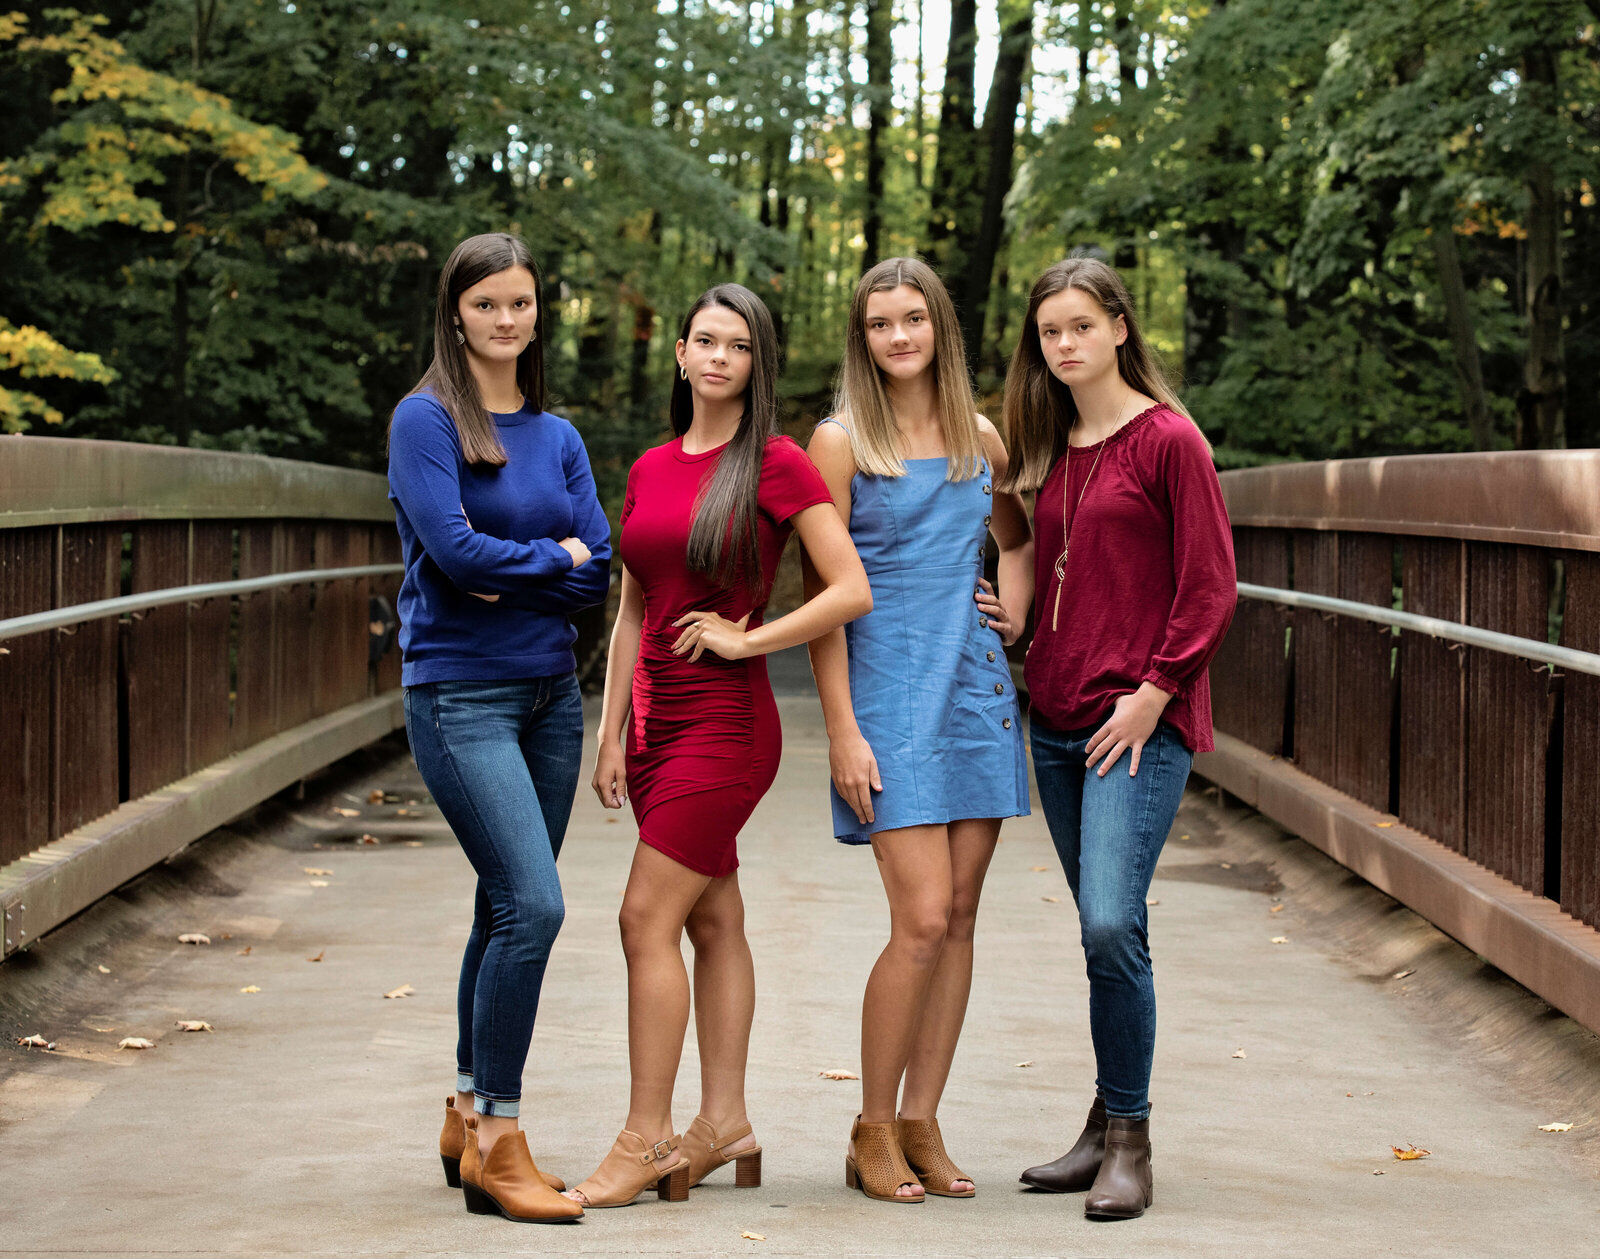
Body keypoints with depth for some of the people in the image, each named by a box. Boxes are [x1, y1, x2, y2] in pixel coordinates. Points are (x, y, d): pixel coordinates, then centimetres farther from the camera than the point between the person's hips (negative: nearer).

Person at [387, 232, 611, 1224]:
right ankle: (497, 1143, -7)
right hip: (461, 692, -6)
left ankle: (469, 1121, 22)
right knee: (532, 905, -15)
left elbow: (601, 570, 3)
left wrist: (506, 573, -11)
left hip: (549, 690, 6)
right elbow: (454, 549, -16)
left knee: (510, 908, 10)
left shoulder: (557, 436, 12)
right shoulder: (427, 421, -5)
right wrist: (555, 557, -3)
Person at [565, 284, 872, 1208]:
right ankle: (725, 1122, 17)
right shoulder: (649, 471, 11)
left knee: (647, 919, -10)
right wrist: (613, 735, 10)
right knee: (714, 922, 11)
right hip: (660, 716, 7)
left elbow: (853, 591, -10)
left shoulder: (777, 465, -7)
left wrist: (746, 639, -11)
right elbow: (634, 614, 15)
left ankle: (646, 1139, -4)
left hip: (726, 717, -6)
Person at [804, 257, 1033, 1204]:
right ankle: (874, 1133, 3)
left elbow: (1018, 538, 30)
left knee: (959, 917, 4)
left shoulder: (980, 440, 11)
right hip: (889, 696, -5)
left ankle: (922, 1125, 13)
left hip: (978, 694, 5)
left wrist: (1015, 614, 11)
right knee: (924, 920, -11)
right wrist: (842, 731, -11)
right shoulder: (841, 442, -3)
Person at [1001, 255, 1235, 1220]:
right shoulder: (1053, 452, 15)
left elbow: (1211, 590, -8)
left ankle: (1130, 1140, -6)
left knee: (1112, 922, -16)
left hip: (1140, 721, -7)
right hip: (1060, 721, 7)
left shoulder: (1169, 440, -5)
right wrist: (1035, 665, 9)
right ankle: (1108, 1131, 16)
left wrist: (1152, 692, -12)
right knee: (1105, 933, 10)